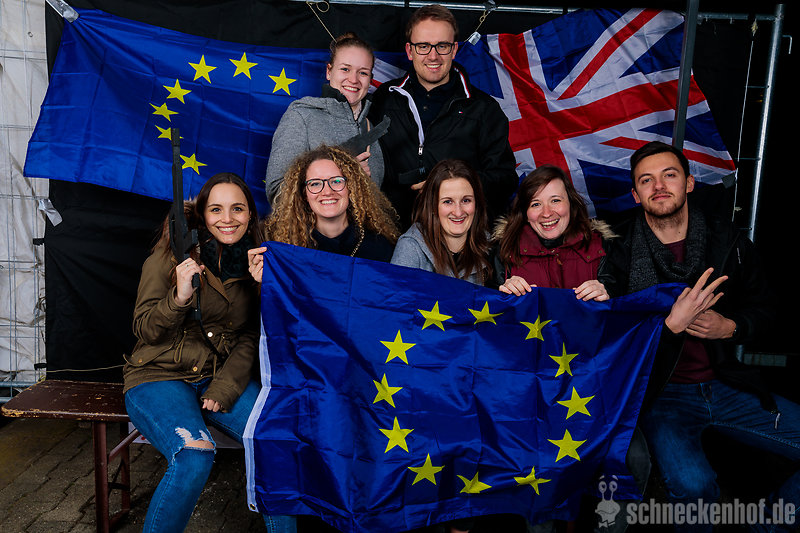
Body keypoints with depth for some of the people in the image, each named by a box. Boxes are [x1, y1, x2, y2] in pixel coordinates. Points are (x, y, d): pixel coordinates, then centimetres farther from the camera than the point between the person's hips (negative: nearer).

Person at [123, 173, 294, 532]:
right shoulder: (172, 254, -6)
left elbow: (252, 336, 6)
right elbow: (145, 330, -6)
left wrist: (225, 387, -8)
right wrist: (180, 297, -25)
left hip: (226, 377, 3)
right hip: (159, 376, -3)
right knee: (195, 455, -30)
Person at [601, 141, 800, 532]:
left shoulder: (728, 241, 3)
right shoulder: (621, 257, -7)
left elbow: (762, 307, 14)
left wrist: (729, 327, -7)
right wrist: (672, 324, -23)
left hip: (726, 383, 5)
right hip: (661, 393, -4)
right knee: (691, 483, -30)